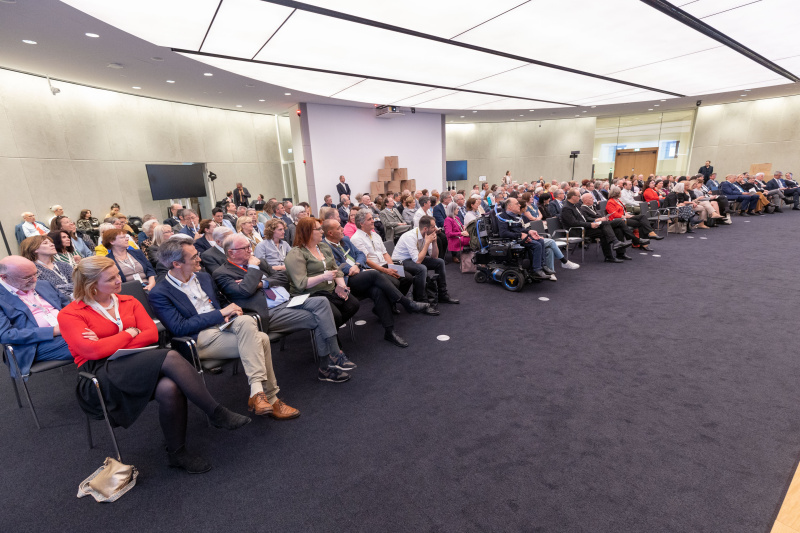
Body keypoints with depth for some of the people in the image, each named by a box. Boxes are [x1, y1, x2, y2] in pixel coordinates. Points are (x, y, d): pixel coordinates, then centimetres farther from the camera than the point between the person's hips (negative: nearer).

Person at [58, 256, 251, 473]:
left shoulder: (128, 302, 15)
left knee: (170, 388, -32)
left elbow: (152, 334, 4)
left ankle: (177, 452, -12)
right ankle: (217, 414, -26)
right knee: (170, 357, -33)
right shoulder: (69, 314, 1)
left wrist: (108, 345, -6)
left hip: (137, 362, 5)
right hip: (101, 373, -4)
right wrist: (129, 334, -1)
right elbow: (92, 351, -13)